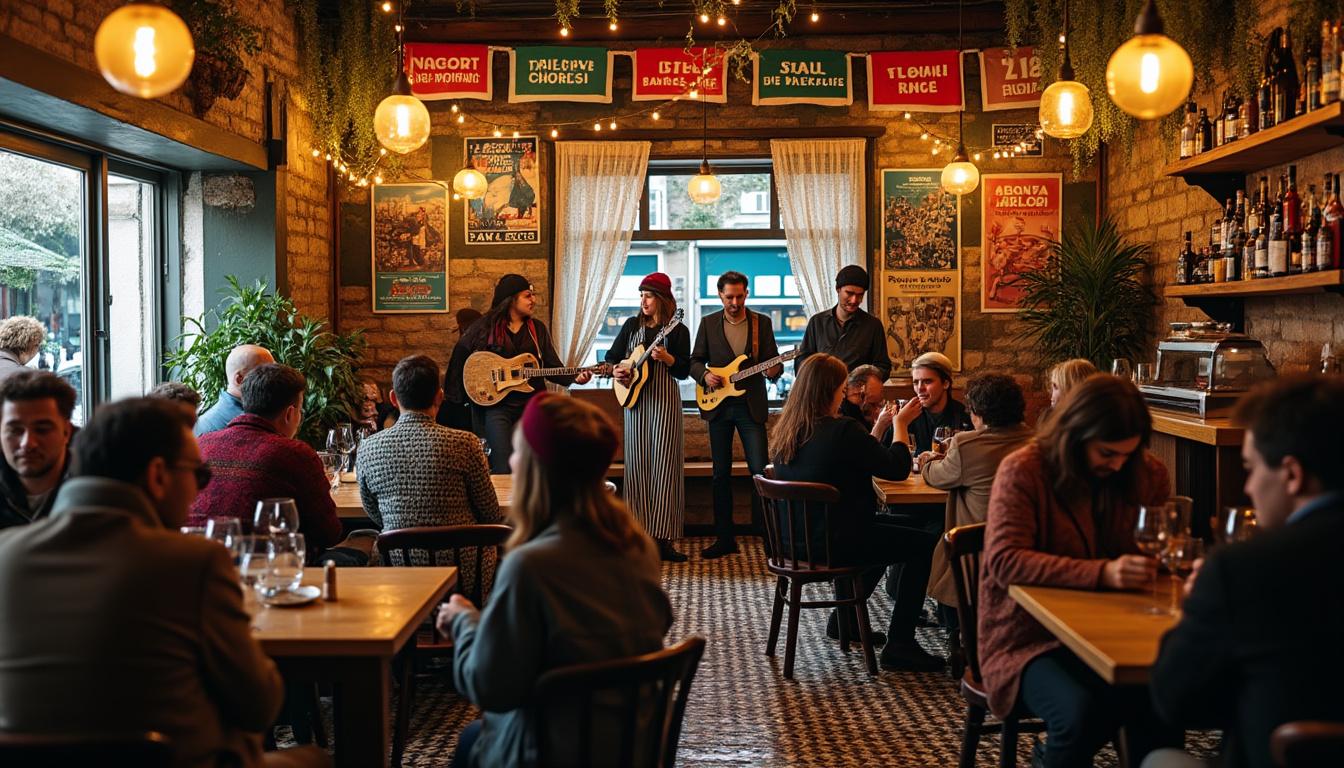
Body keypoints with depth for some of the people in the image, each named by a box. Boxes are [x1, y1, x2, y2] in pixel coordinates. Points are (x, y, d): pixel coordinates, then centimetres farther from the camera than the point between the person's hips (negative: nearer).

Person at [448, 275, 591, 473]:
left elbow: (553, 368, 7)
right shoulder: (485, 327, -2)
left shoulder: (538, 329, 9)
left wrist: (574, 377, -9)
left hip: (530, 405, 4)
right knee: (503, 469, -9)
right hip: (495, 405, -4)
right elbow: (460, 356, 3)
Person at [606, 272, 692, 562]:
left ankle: (662, 538, -6)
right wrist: (616, 370, -5)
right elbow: (612, 356, 15)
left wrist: (666, 358, -18)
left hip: (665, 400, -4)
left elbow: (685, 371, -1)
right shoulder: (632, 325, 11)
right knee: (637, 464, 3)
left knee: (663, 465, -7)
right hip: (635, 397, 4)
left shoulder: (677, 330, 1)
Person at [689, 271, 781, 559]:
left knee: (760, 470, -7)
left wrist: (774, 370, -20)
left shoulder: (762, 322, 4)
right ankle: (724, 538, 13)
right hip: (718, 405, 2)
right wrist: (705, 375, -12)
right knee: (721, 473, 6)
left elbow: (773, 361, 3)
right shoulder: (708, 322, 6)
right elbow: (695, 361, 9)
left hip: (751, 406, -1)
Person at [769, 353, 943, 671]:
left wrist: (879, 428, 19)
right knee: (923, 545, 4)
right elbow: (898, 469, -12)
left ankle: (844, 620, 38)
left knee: (881, 531, 33)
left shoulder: (784, 433, 3)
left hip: (796, 540, 9)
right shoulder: (842, 430, -21)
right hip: (833, 544, -9)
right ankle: (899, 645, 2)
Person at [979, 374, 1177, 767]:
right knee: (1080, 712, -31)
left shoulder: (1145, 473, 4)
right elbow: (1004, 561, -21)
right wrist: (1102, 573, -32)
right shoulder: (1023, 470, -10)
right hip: (1032, 639, -4)